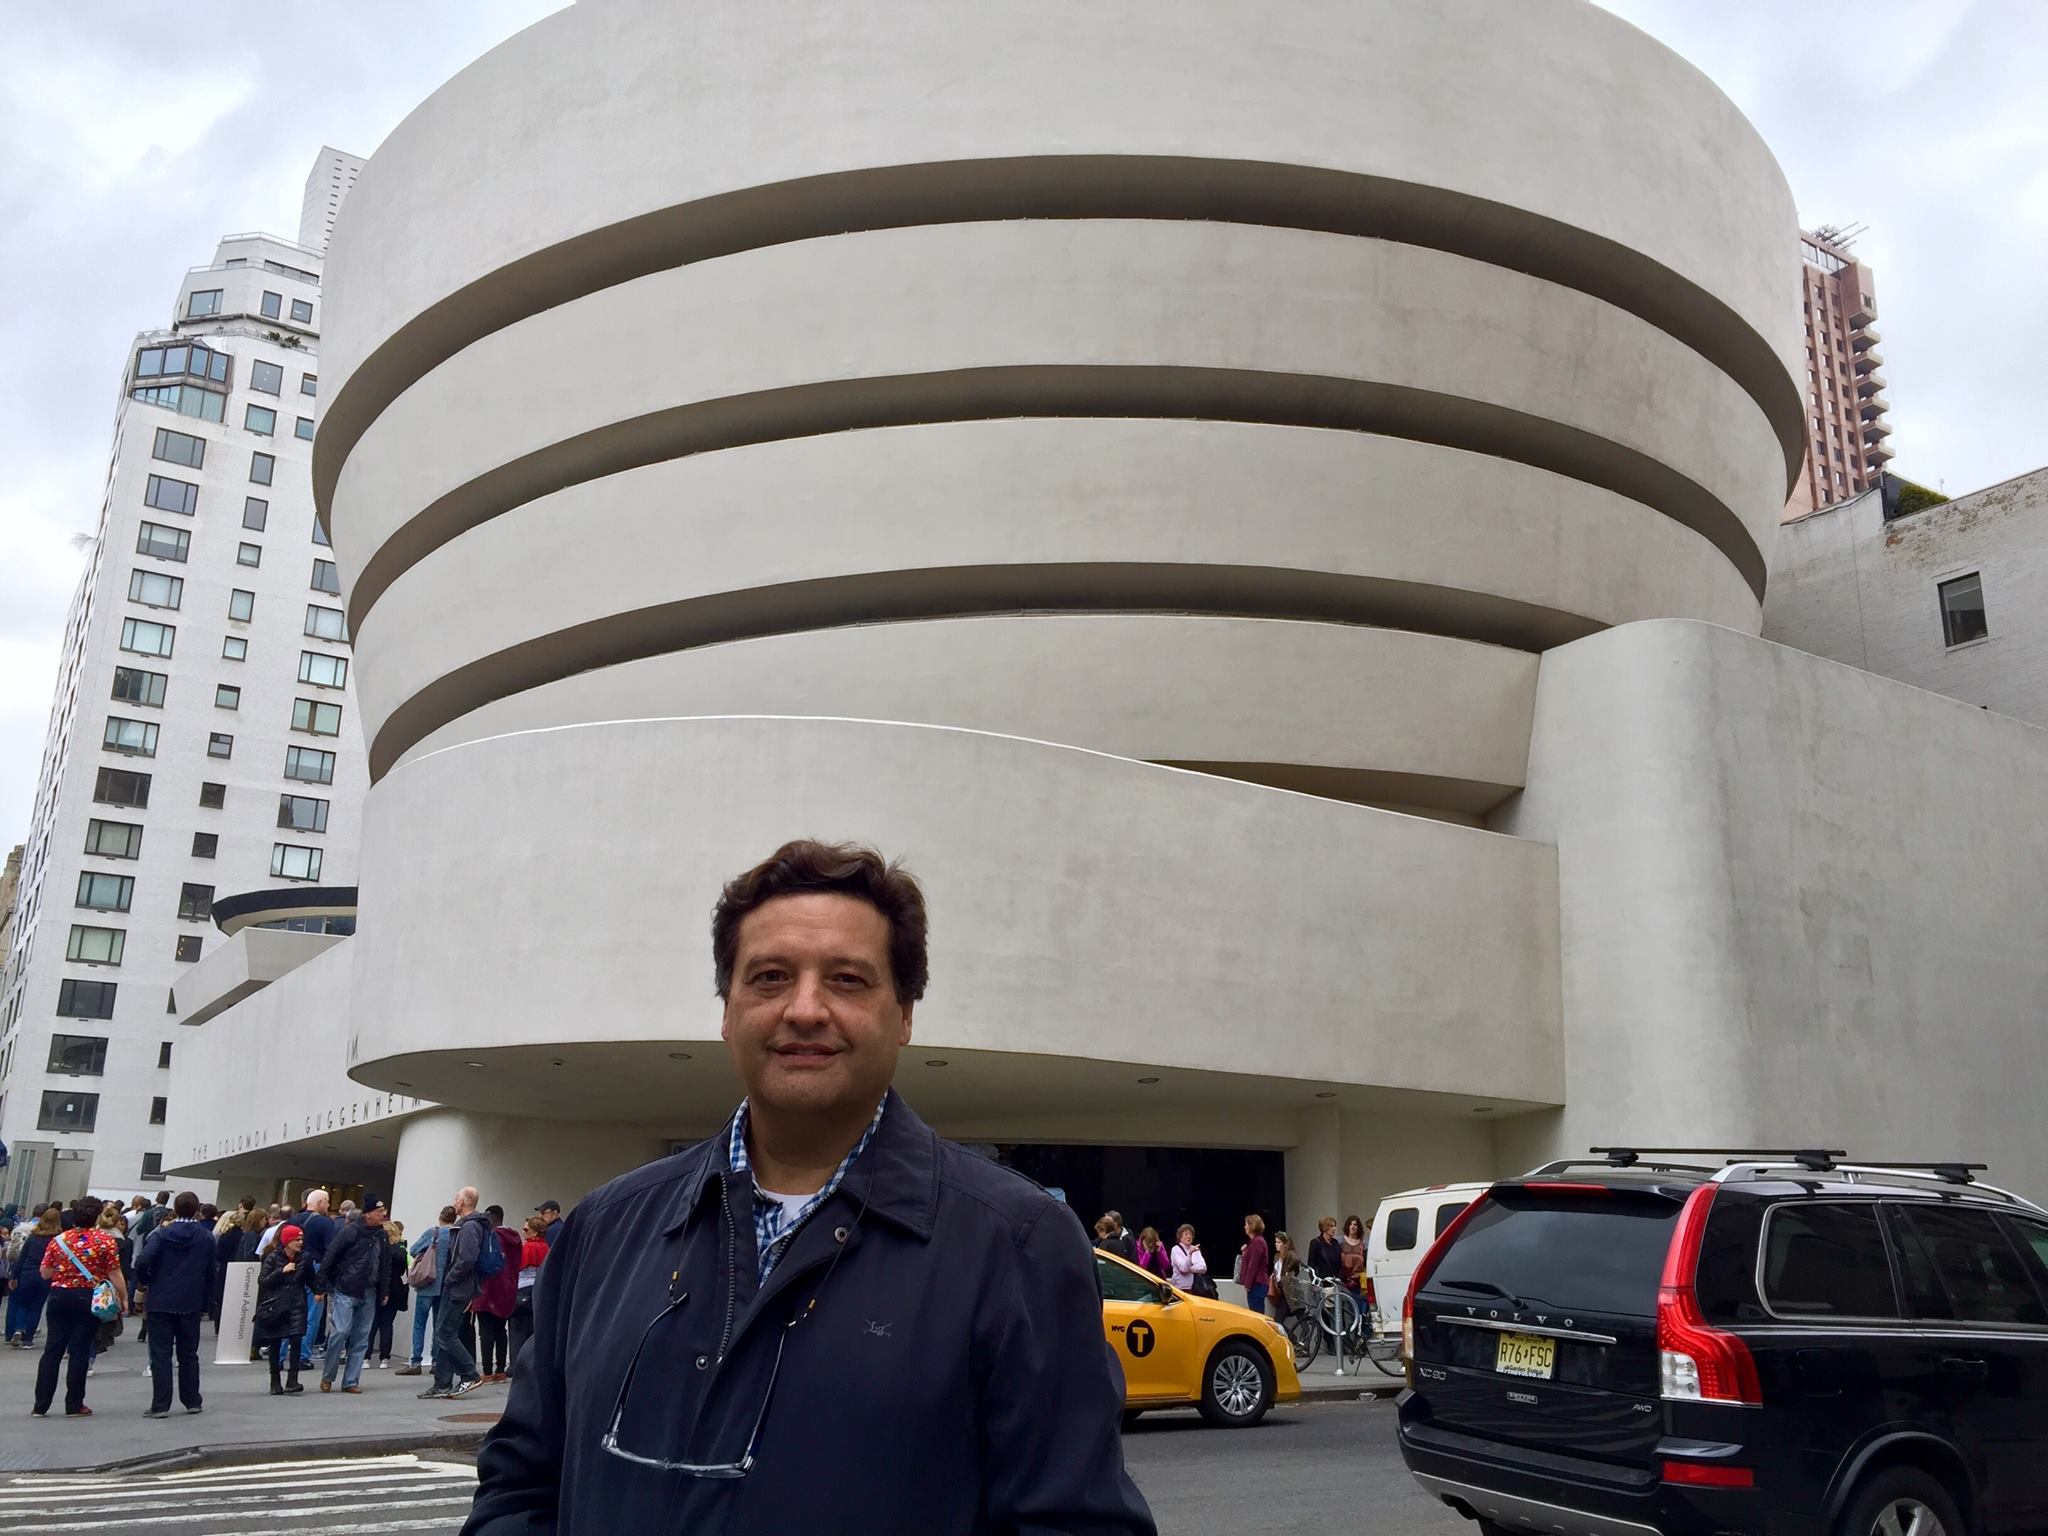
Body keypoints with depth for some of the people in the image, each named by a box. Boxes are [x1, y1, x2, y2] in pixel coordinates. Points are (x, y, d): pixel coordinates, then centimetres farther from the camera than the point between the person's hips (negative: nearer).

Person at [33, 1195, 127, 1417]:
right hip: (88, 1299, -3)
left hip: (59, 1297, 3)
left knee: (52, 1350, 10)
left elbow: (45, 1273, 6)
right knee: (79, 1351, 3)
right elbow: (115, 1275, -10)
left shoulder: (59, 1239, 2)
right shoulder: (105, 1240, -9)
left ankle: (41, 1405, 12)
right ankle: (74, 1406, 8)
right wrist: (123, 1299, 0)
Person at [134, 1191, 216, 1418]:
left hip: (161, 1301, -2)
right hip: (190, 1303, 2)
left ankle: (160, 1406, 0)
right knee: (188, 1354, 13)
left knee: (161, 1354, 2)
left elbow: (143, 1261, -20)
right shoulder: (206, 1237, 2)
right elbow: (210, 1273, 4)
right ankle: (192, 1401, 17)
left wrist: (143, 1282, 0)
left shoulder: (162, 1233, -5)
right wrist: (205, 1303, 11)